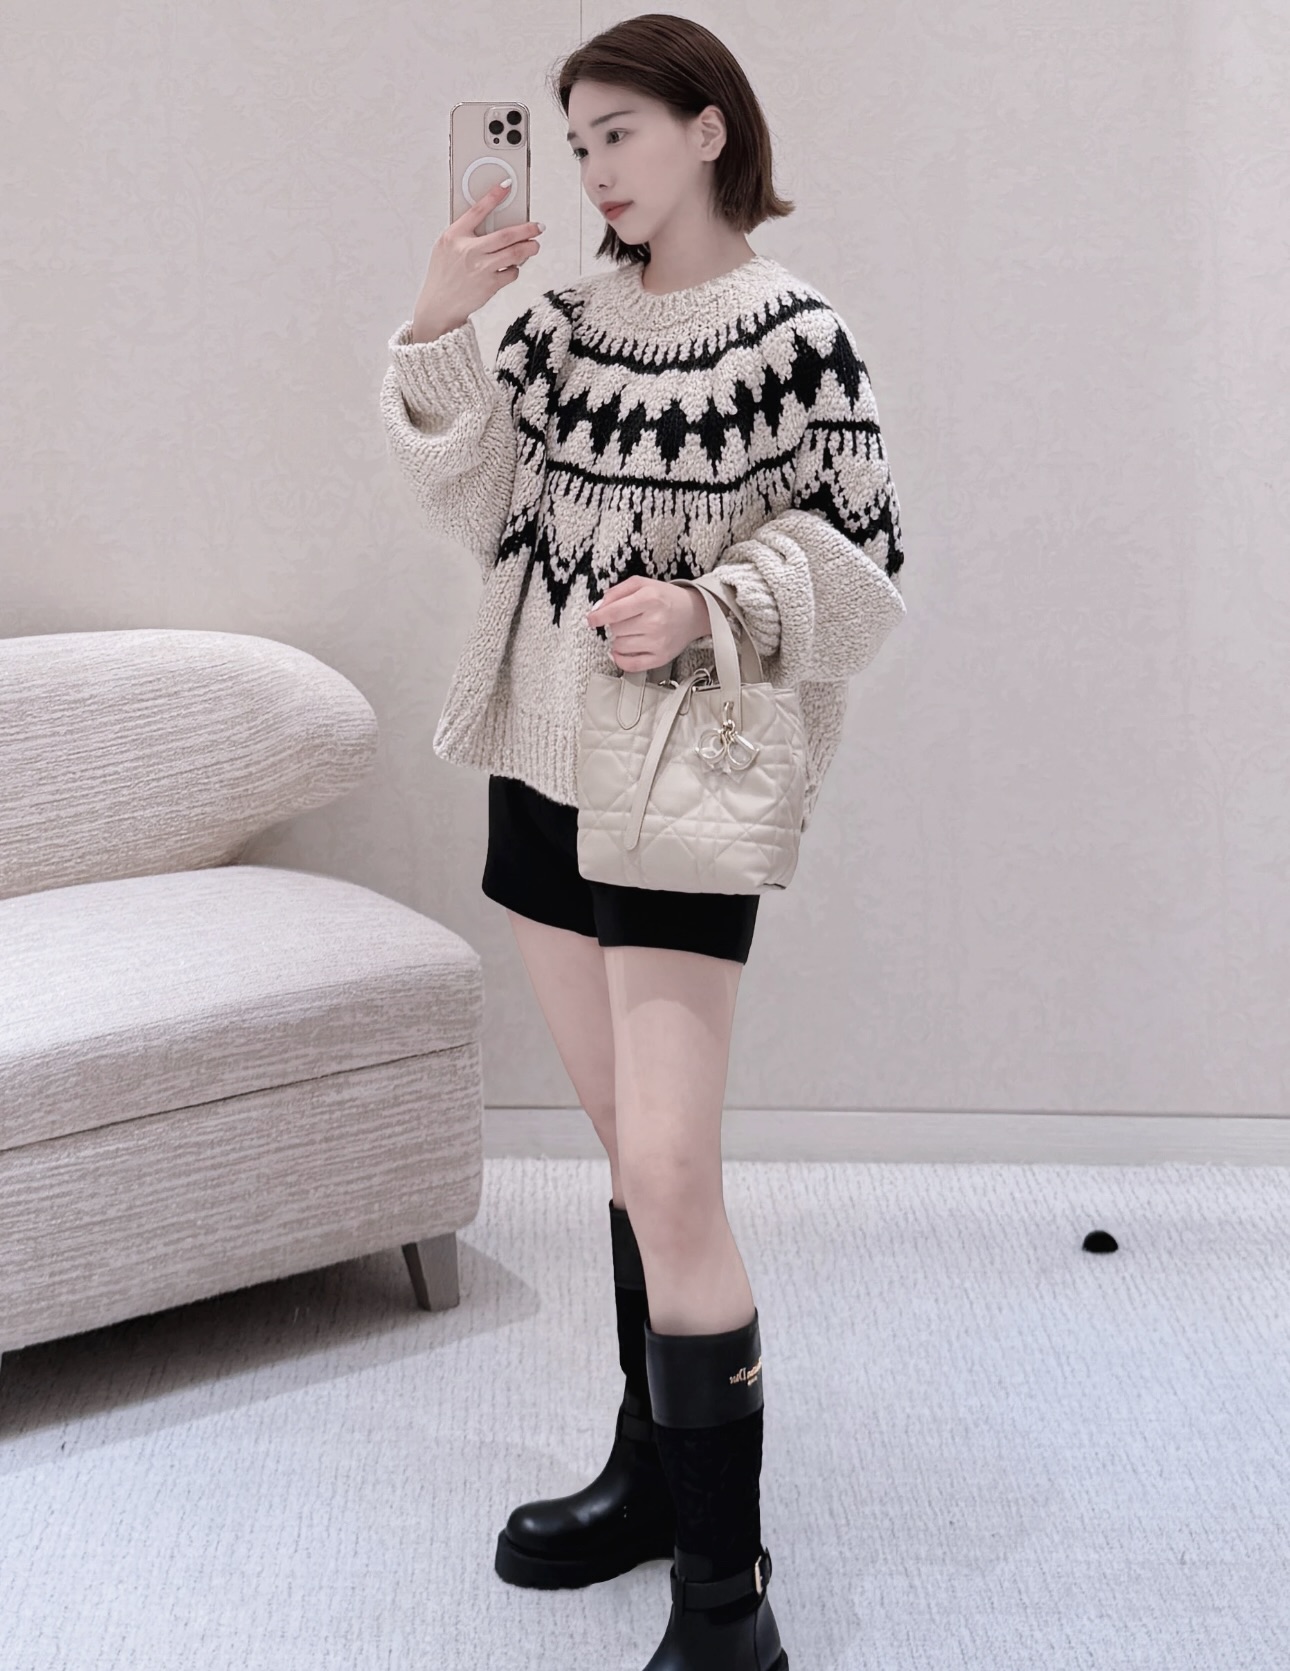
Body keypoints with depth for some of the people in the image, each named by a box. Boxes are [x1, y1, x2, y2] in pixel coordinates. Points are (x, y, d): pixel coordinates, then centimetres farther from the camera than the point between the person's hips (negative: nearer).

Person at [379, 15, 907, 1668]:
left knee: (669, 1172, -11)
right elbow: (486, 505, 5)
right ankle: (652, 1471, 30)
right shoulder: (569, 313, 8)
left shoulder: (794, 334, -8)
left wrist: (712, 610, -23)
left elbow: (859, 554, -7)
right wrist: (437, 337, -7)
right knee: (626, 1143, 16)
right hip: (544, 757, 6)